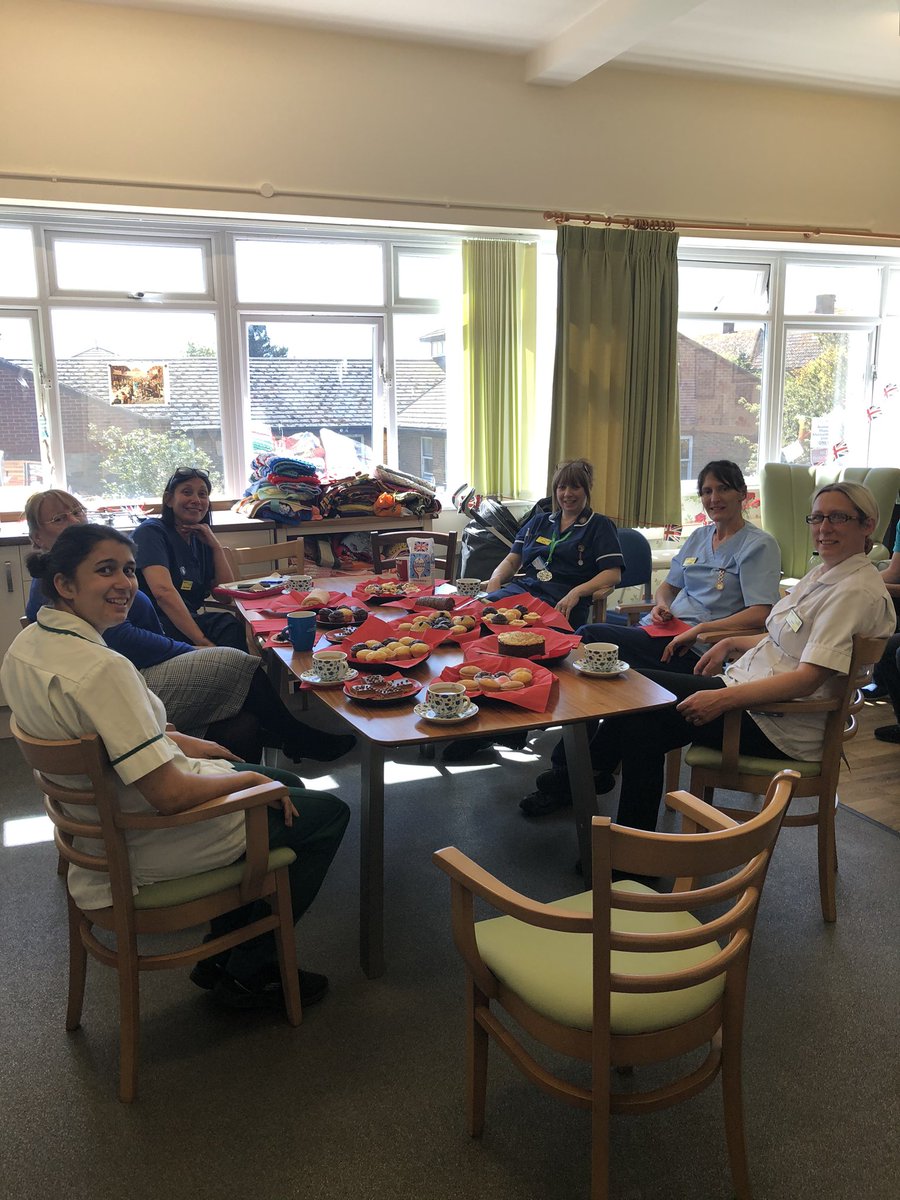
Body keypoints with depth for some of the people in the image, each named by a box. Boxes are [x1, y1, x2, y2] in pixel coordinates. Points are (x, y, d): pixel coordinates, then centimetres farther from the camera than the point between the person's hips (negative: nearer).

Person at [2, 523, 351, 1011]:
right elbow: (170, 795, -32)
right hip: (145, 846, -10)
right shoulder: (101, 669, -34)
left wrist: (180, 741, 7)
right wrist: (250, 779, -15)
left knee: (287, 784, 25)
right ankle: (245, 974, 18)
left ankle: (220, 954, 30)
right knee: (329, 812, 6)